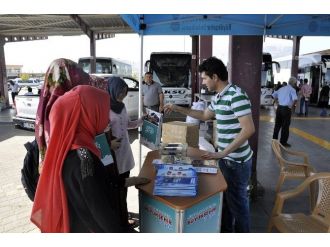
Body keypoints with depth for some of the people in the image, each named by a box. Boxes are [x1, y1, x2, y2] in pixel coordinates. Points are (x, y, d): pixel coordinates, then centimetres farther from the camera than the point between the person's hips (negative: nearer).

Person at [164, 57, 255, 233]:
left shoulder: (236, 95, -21)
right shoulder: (218, 97, 8)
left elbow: (249, 129, -26)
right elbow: (204, 115, 23)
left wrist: (222, 153, -26)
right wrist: (177, 108, 17)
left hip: (236, 161, -9)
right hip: (226, 158, 9)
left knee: (237, 202, 9)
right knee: (225, 199, 23)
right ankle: (225, 230, 42)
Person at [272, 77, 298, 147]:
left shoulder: (282, 88, 12)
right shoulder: (292, 89, -9)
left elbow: (274, 95, 23)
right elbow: (295, 99, -25)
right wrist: (291, 106, -10)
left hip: (279, 108, 7)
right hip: (286, 109, -6)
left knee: (277, 125, 16)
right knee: (285, 126, 4)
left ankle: (274, 140, 24)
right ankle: (283, 142, 11)